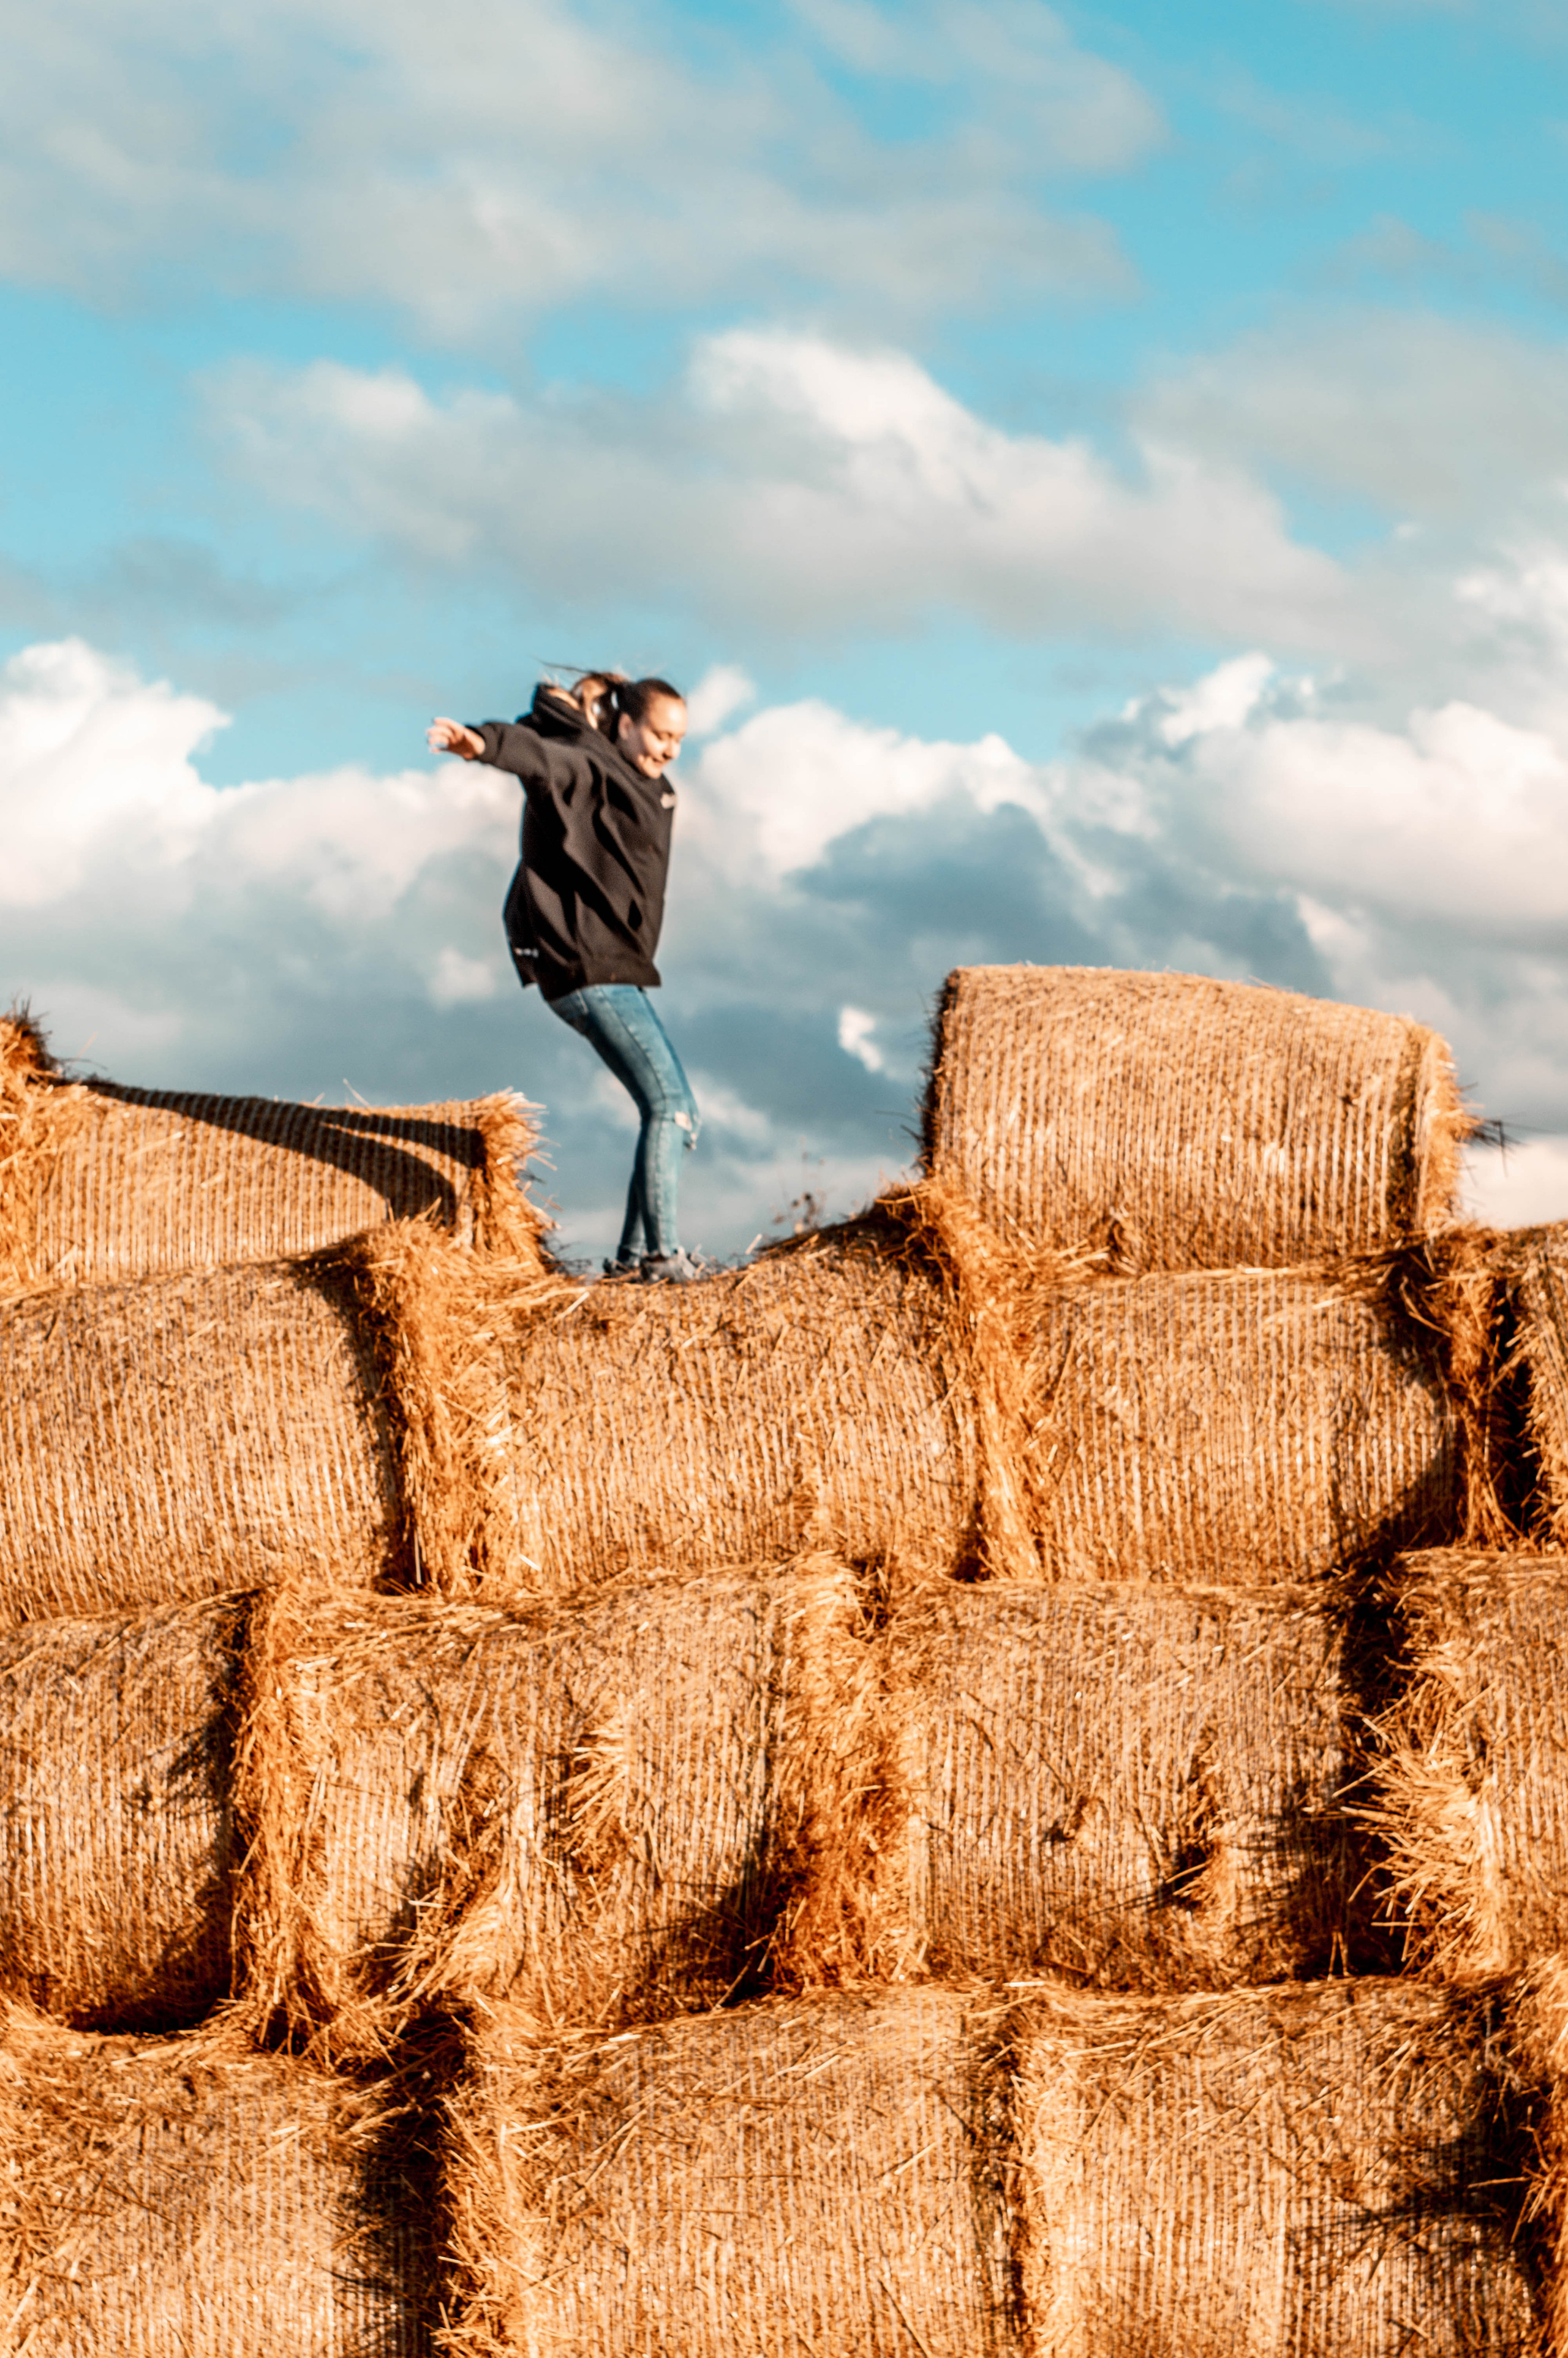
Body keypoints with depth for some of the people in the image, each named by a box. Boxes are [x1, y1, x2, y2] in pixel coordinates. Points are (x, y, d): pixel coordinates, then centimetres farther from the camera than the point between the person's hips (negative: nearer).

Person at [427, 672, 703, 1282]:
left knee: (675, 1113, 12)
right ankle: (662, 1253, -15)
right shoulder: (587, 768, -10)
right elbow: (539, 755, -31)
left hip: (615, 968, 10)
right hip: (584, 966, -10)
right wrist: (484, 744, -50)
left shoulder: (650, 787, 17)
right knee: (667, 1103, -14)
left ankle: (633, 1254, 17)